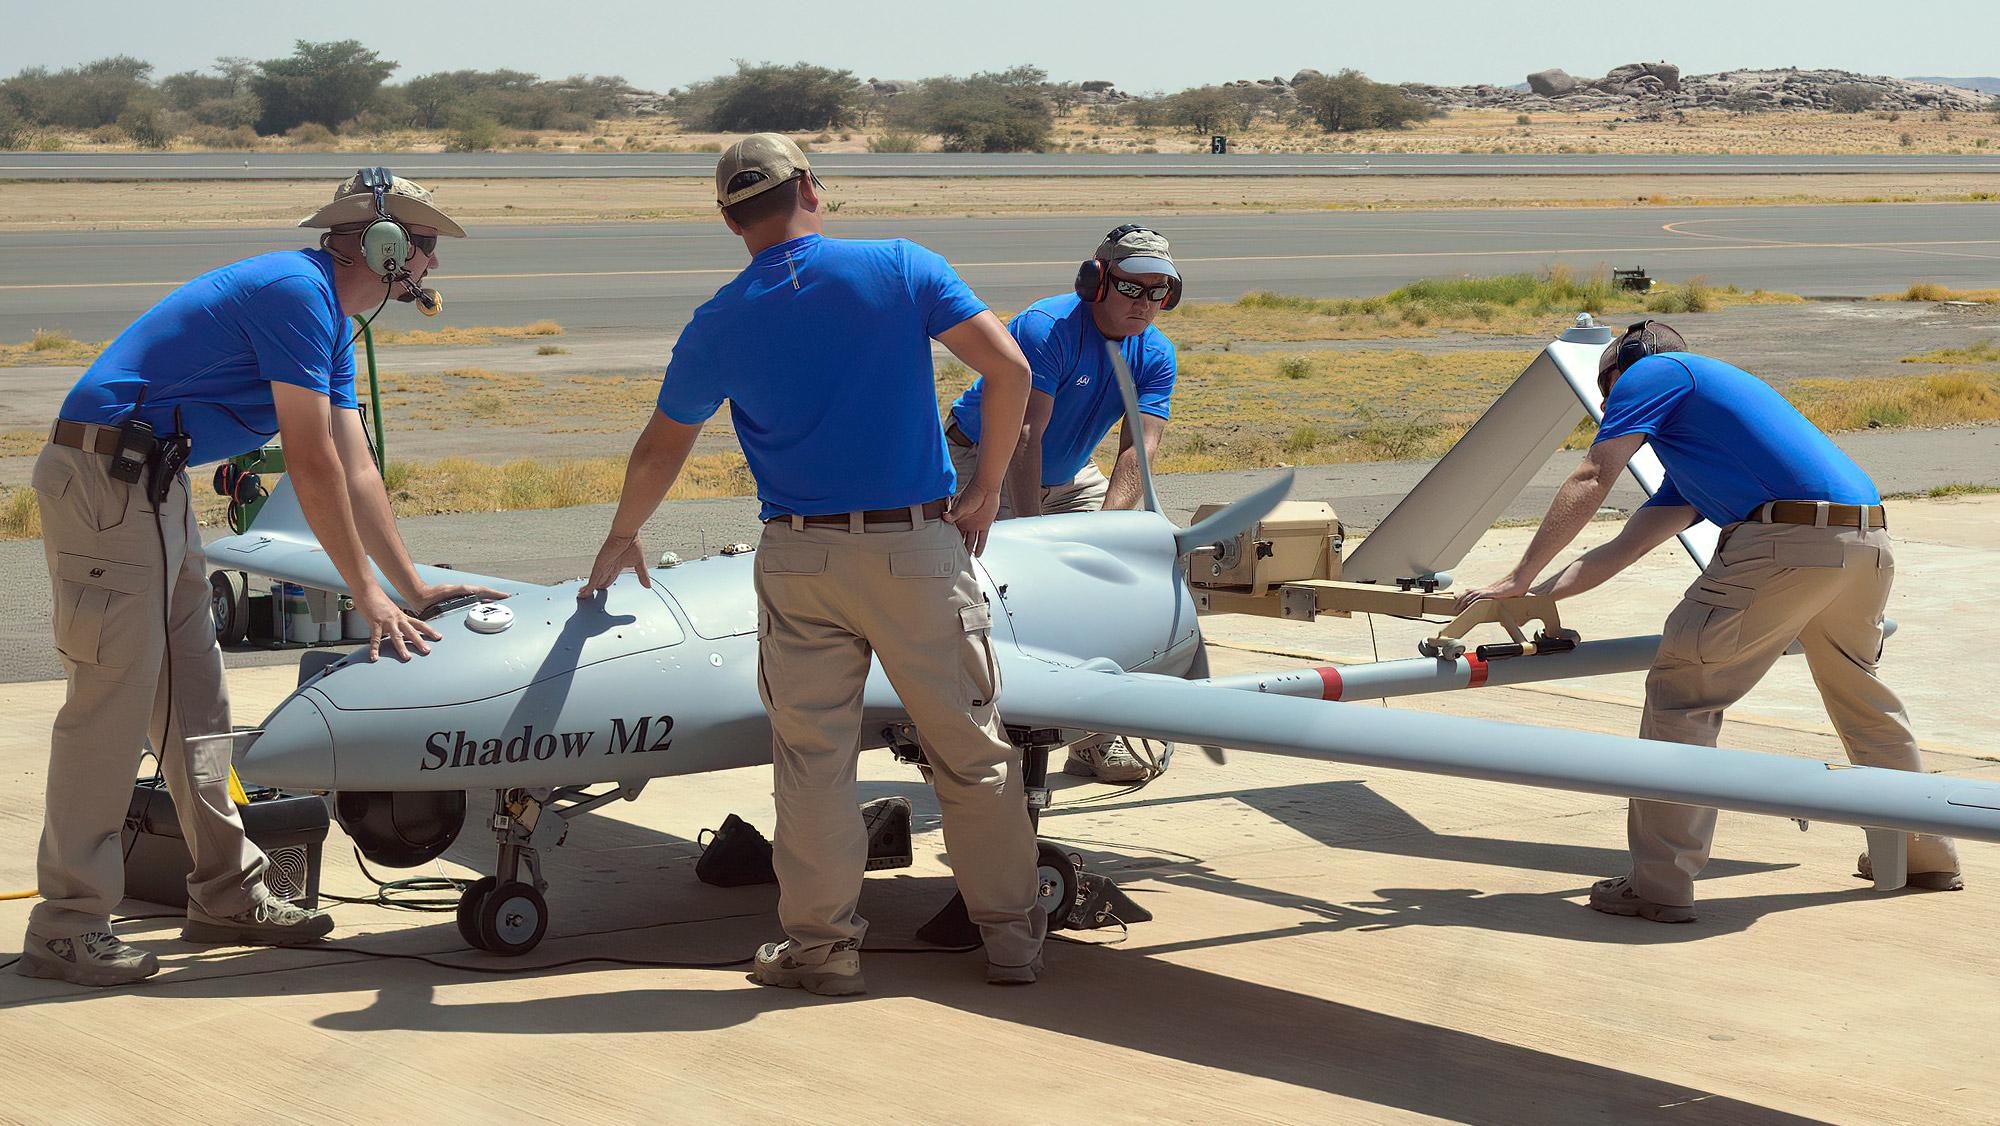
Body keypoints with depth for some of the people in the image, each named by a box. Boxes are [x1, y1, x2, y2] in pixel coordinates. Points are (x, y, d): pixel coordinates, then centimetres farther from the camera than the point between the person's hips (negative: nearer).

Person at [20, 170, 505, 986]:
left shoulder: (330, 323, 16)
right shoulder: (296, 292, -16)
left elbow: (354, 470, 20)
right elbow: (312, 465, -16)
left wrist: (415, 589, 19)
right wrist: (367, 595, -10)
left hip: (153, 486, 11)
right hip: (104, 474, -11)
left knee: (191, 696, 12)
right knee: (113, 698, -9)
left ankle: (226, 893, 20)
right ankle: (66, 926, -5)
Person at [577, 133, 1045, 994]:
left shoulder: (719, 324, 2)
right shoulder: (901, 269, -3)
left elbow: (661, 449, 12)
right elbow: (1009, 368, -9)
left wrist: (621, 540, 29)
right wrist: (984, 490, 2)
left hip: (799, 558, 1)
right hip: (919, 546, -1)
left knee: (812, 756, 8)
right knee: (972, 748, 9)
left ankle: (823, 941, 11)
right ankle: (1011, 934, 16)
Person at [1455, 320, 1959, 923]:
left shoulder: (1651, 373, 12)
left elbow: (1591, 481, 1)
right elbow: (1625, 547, 30)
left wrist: (1518, 579, 1)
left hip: (1786, 538, -9)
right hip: (1871, 545, 9)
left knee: (1683, 691, -1)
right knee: (1861, 699, 28)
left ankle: (1659, 884, -1)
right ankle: (1926, 856, 41)